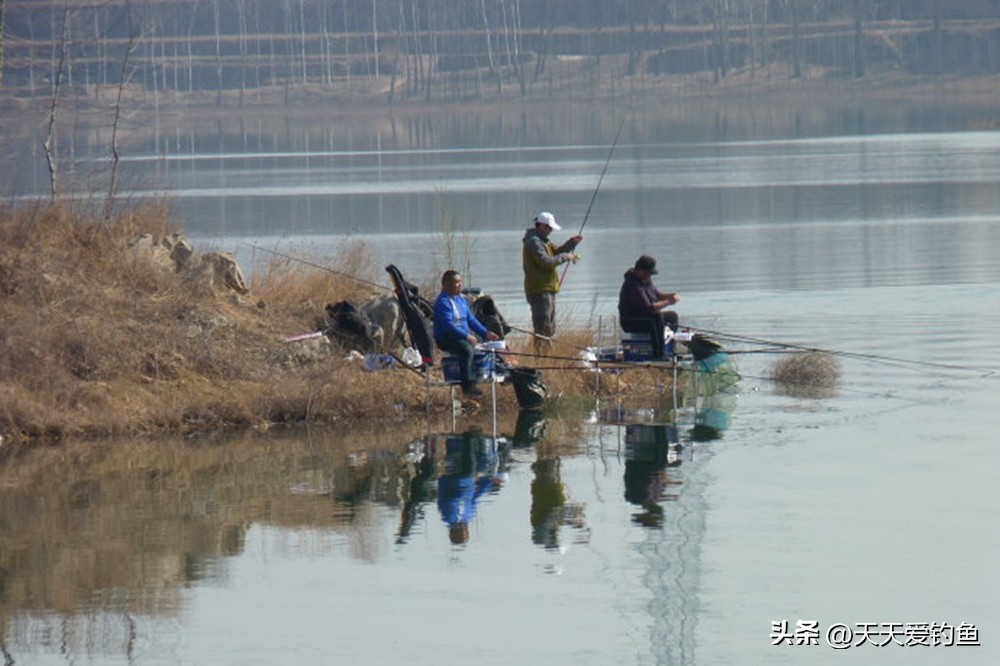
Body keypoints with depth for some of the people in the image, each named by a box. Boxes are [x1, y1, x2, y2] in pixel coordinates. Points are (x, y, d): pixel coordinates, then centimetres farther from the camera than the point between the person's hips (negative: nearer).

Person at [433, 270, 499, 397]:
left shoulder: (460, 298, 16)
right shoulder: (442, 302, -14)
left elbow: (471, 319, 19)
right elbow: (448, 325, -23)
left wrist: (486, 333, 8)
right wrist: (466, 336, -27)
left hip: (464, 335, 10)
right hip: (446, 338, -10)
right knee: (467, 349, -36)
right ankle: (468, 385, -39)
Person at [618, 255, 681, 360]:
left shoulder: (646, 281, 7)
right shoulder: (633, 286, -27)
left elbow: (657, 294, 20)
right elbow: (648, 308, -32)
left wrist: (671, 295, -1)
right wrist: (668, 302, -24)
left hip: (644, 317, 11)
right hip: (631, 323, -11)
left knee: (672, 315, 13)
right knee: (658, 318, -34)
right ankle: (658, 354, -34)